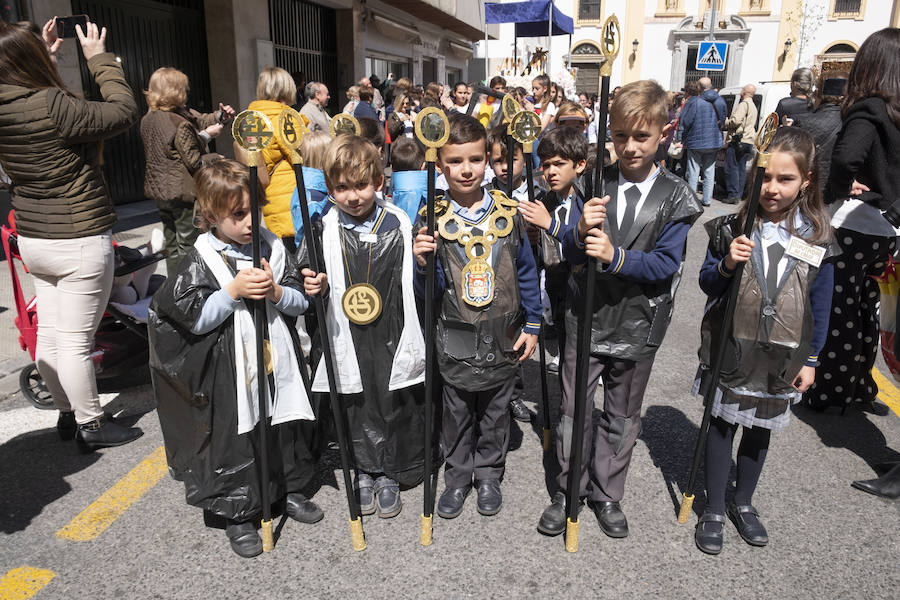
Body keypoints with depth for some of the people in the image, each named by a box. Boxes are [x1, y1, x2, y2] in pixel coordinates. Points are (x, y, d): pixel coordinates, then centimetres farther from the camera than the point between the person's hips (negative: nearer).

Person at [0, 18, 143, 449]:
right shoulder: (52, 106, -22)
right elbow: (124, 112, -14)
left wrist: (47, 56, 22)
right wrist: (99, 58, -4)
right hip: (79, 242, -8)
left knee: (48, 333, 15)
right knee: (76, 341, 1)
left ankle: (67, 414, 31)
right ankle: (91, 426, 15)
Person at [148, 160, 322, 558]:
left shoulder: (272, 247, 1)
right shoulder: (200, 261, -9)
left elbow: (301, 302, 4)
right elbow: (196, 320, -12)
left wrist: (275, 292, -16)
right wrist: (234, 290, -21)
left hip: (277, 361, 4)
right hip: (230, 373, -4)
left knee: (287, 430, 17)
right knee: (234, 441, 5)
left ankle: (289, 489, 42)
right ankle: (238, 514, 26)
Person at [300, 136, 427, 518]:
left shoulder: (400, 223, -3)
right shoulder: (323, 230, -4)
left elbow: (419, 280, 6)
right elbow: (308, 280, 6)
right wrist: (316, 287, -16)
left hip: (394, 337, 0)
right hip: (349, 341, 0)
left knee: (396, 407, 11)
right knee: (357, 408, 13)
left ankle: (389, 475, 33)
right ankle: (364, 472, 37)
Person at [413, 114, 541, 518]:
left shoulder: (508, 212, -4)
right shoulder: (431, 219, -8)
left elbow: (526, 271, 4)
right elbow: (428, 294, -8)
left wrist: (532, 325, 3)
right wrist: (423, 263, -28)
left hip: (504, 337, 1)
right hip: (455, 339, -1)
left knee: (495, 411, 17)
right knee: (456, 412, 15)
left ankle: (489, 473, 39)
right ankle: (458, 475, 36)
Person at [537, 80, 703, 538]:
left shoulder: (674, 198, -4)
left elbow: (666, 265, -12)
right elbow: (569, 256, -8)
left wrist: (616, 256, -27)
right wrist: (580, 233, -30)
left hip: (636, 325, 0)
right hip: (585, 318, 0)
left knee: (622, 418, 16)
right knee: (573, 410, 11)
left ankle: (607, 494, 36)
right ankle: (569, 490, 32)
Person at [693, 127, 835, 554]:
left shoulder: (817, 239, -4)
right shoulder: (732, 228, -8)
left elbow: (820, 306, 2)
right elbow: (706, 284, -2)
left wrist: (811, 360, 3)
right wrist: (727, 264, -23)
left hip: (781, 358, 1)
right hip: (730, 348, -1)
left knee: (760, 429, 16)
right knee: (722, 425, 8)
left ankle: (743, 502, 38)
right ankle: (714, 510, 24)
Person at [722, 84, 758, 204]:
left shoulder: (744, 104, -10)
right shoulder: (754, 107, 23)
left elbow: (735, 120, -21)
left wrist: (725, 122, -3)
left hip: (738, 140, -10)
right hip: (748, 141, 10)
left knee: (732, 168, -8)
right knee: (741, 168, 9)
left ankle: (733, 195, -12)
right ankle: (739, 195, 10)